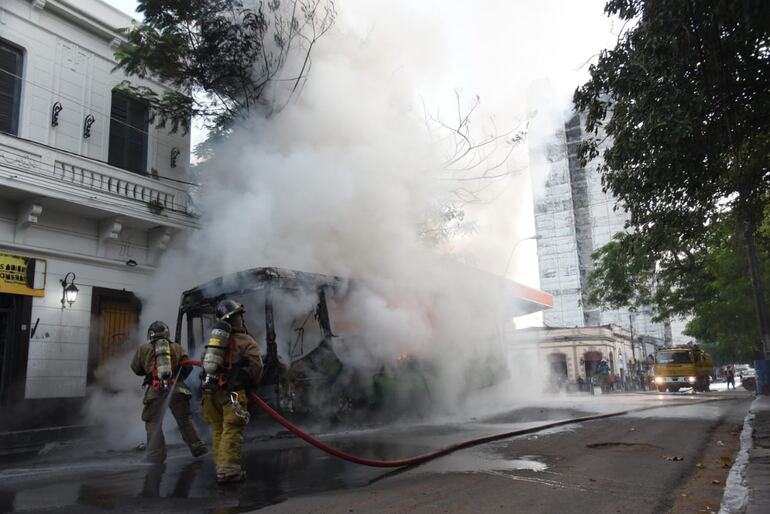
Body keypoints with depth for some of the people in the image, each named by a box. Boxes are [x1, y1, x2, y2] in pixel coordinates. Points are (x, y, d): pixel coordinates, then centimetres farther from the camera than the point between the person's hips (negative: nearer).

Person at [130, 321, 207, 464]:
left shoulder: (143, 348, 9)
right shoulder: (177, 347, 11)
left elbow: (135, 368, 16)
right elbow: (188, 367, 6)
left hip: (155, 391, -1)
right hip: (176, 388, 1)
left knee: (153, 423, 9)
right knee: (185, 419, 10)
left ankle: (156, 455, 7)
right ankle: (197, 447, 10)